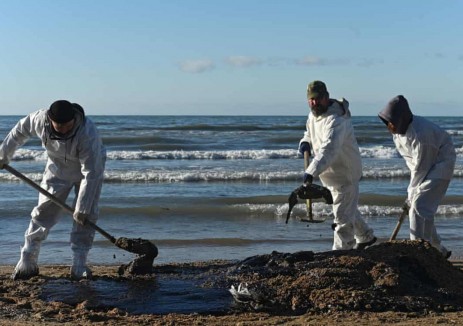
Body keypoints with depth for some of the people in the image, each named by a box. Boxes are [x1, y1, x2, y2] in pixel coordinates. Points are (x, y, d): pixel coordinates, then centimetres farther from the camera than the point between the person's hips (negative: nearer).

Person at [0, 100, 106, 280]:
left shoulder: (87, 133, -41)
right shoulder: (40, 119, -29)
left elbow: (90, 174, -37)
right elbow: (19, 131, -5)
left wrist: (82, 208, -35)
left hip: (90, 167, -3)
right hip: (57, 169, 3)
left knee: (85, 217, -11)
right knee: (43, 213, 1)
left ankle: (79, 265, -4)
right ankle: (27, 262, 8)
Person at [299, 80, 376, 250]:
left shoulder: (336, 120, -31)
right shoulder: (313, 115, 1)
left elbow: (329, 149, -45)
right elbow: (310, 132, 22)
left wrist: (312, 171, -57)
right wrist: (305, 142, -3)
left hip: (345, 173, -10)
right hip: (330, 173, 10)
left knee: (343, 216, -8)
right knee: (348, 209, 26)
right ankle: (366, 237, 46)